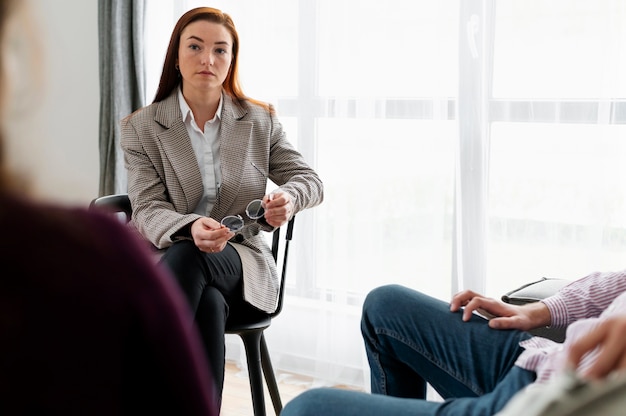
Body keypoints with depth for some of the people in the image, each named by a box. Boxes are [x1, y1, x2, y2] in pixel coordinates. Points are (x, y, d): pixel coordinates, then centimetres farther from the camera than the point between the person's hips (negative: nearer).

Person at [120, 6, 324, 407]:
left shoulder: (260, 120, 9)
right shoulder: (142, 127, 5)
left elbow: (310, 179, 11)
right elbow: (147, 209, -5)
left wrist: (289, 198, -17)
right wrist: (190, 227, -30)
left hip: (243, 265, 1)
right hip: (168, 261, 0)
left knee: (185, 258, -35)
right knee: (208, 305, -38)